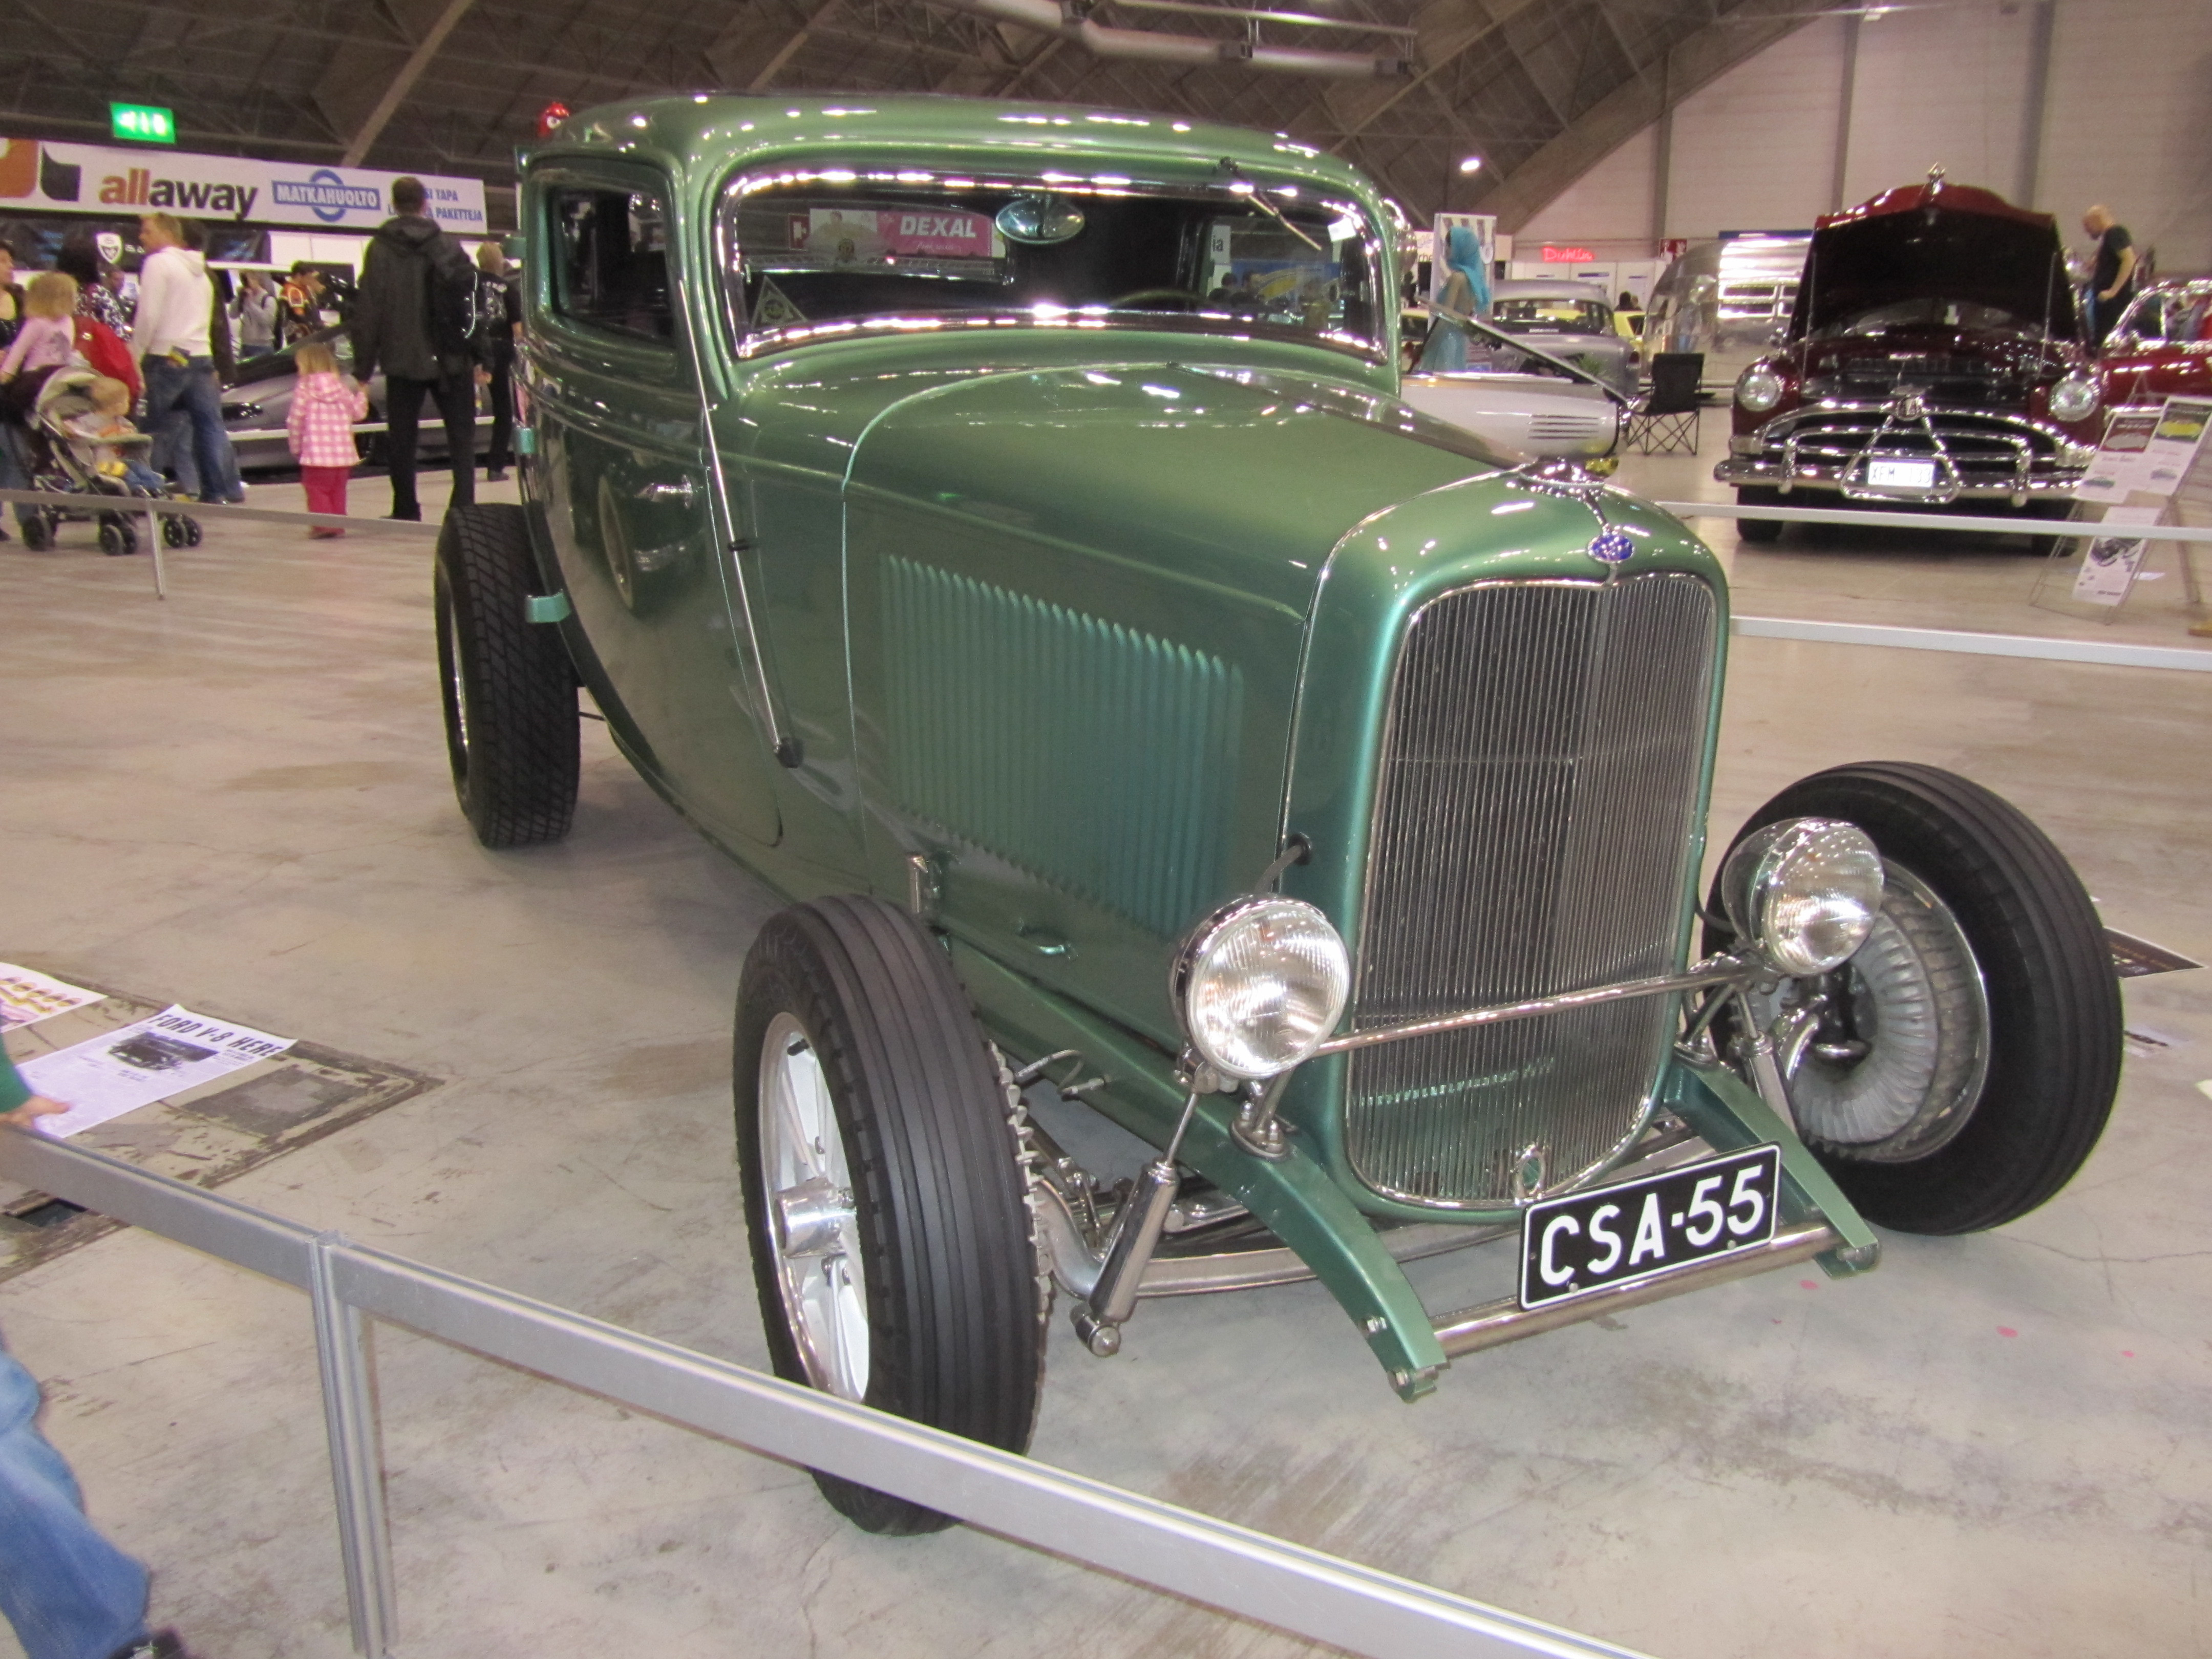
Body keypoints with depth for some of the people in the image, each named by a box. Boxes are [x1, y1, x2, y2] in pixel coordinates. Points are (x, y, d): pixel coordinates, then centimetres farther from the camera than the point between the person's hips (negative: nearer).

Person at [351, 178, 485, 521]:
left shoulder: (379, 250, -2)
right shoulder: (448, 246, -1)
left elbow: (367, 312, -3)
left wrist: (363, 368, 1)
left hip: (402, 360, 0)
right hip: (449, 359, 0)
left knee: (401, 438, 10)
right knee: (461, 435, 7)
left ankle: (405, 509, 11)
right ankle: (464, 503, -3)